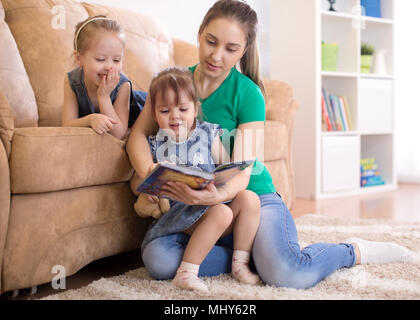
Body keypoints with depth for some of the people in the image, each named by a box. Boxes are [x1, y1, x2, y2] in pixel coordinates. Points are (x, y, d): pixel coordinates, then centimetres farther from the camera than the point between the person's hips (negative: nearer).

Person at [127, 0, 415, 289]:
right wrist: (150, 175, -27)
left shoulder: (247, 94, -7)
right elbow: (139, 134, -4)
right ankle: (247, 256, -9)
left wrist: (218, 195, -39)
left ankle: (354, 251, 1)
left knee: (286, 275, -30)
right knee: (158, 260, -29)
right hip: (194, 204, 3)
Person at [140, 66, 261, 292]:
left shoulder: (208, 135, 9)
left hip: (210, 201, 4)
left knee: (249, 199, -19)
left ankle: (240, 263, -10)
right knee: (221, 212, -31)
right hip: (180, 210, -4)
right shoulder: (155, 146, 7)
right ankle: (186, 271, -27)